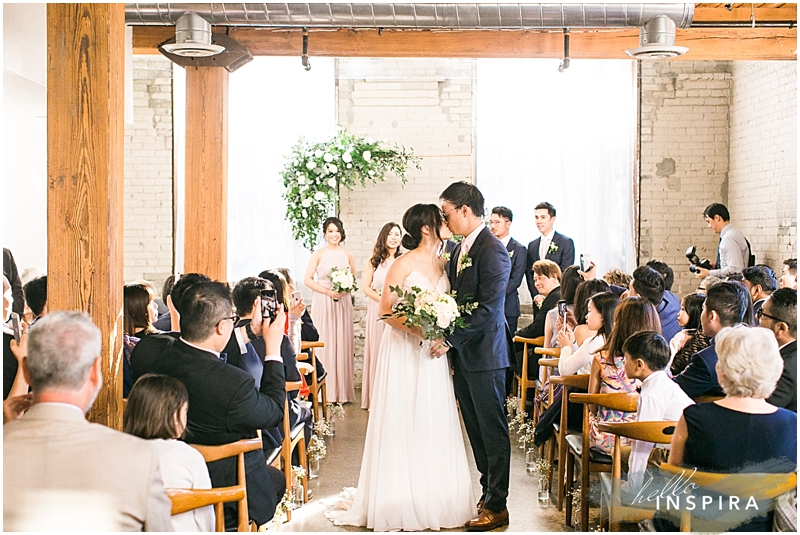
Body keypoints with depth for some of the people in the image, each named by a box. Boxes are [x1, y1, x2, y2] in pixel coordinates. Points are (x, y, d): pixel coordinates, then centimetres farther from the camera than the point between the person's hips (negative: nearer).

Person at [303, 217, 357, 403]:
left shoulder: (347, 255, 8)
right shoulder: (319, 254, 1)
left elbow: (354, 279, 14)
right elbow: (308, 279, -3)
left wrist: (345, 289, -7)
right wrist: (328, 291, -12)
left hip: (343, 303, 2)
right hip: (322, 303, -2)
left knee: (342, 344, 2)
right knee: (323, 344, -4)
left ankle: (343, 391, 10)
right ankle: (324, 391, 2)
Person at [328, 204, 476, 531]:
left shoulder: (443, 263, 9)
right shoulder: (404, 264, -9)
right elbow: (385, 310, -9)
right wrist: (415, 328, -21)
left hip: (434, 352, 6)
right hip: (403, 352, -6)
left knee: (434, 425, 8)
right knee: (402, 425, 0)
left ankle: (435, 499, 18)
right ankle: (400, 503, 10)